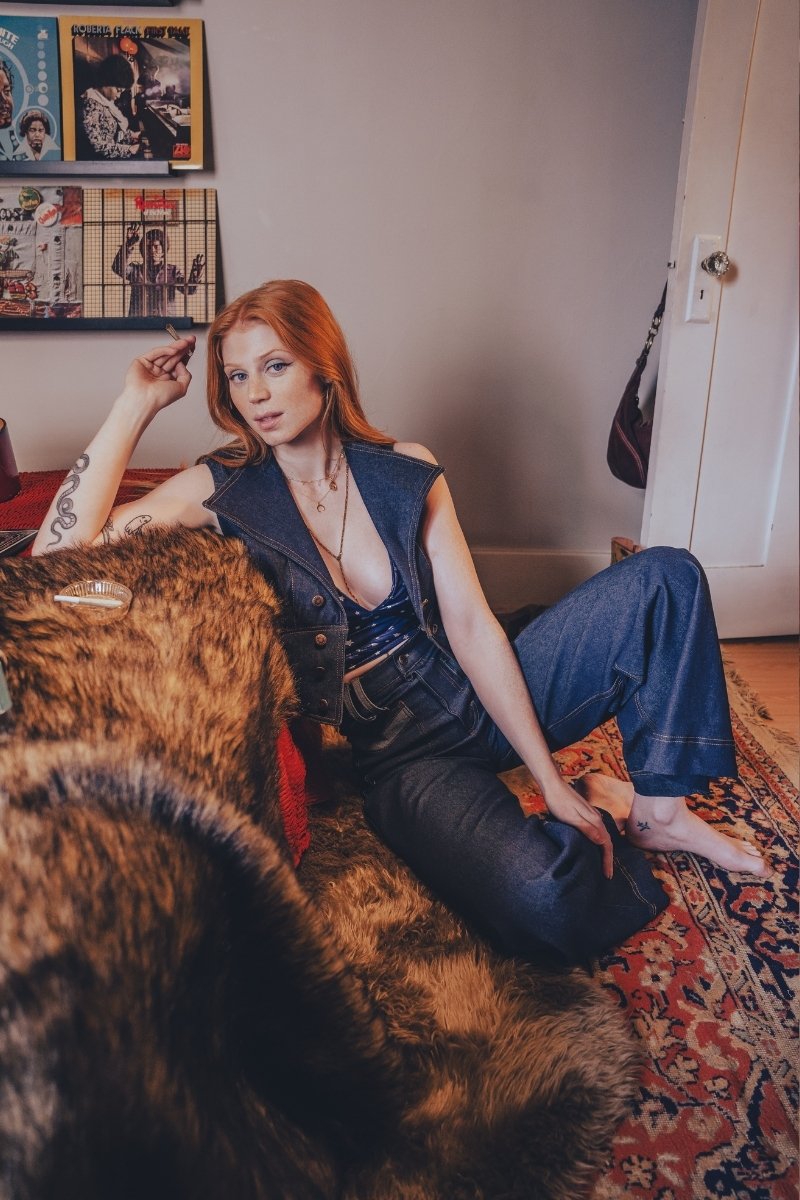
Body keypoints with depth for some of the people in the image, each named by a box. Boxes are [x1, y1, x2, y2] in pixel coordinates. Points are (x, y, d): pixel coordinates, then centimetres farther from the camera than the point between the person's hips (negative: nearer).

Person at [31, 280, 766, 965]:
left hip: (484, 699, 4)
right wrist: (136, 405, -14)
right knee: (547, 905, -31)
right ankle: (598, 833, 6)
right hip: (395, 754, -3)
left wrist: (550, 780, -9)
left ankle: (658, 813, 3)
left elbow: (472, 627, -6)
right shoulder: (223, 492, -6)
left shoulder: (408, 474, -2)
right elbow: (60, 550, -17)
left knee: (664, 579, -9)